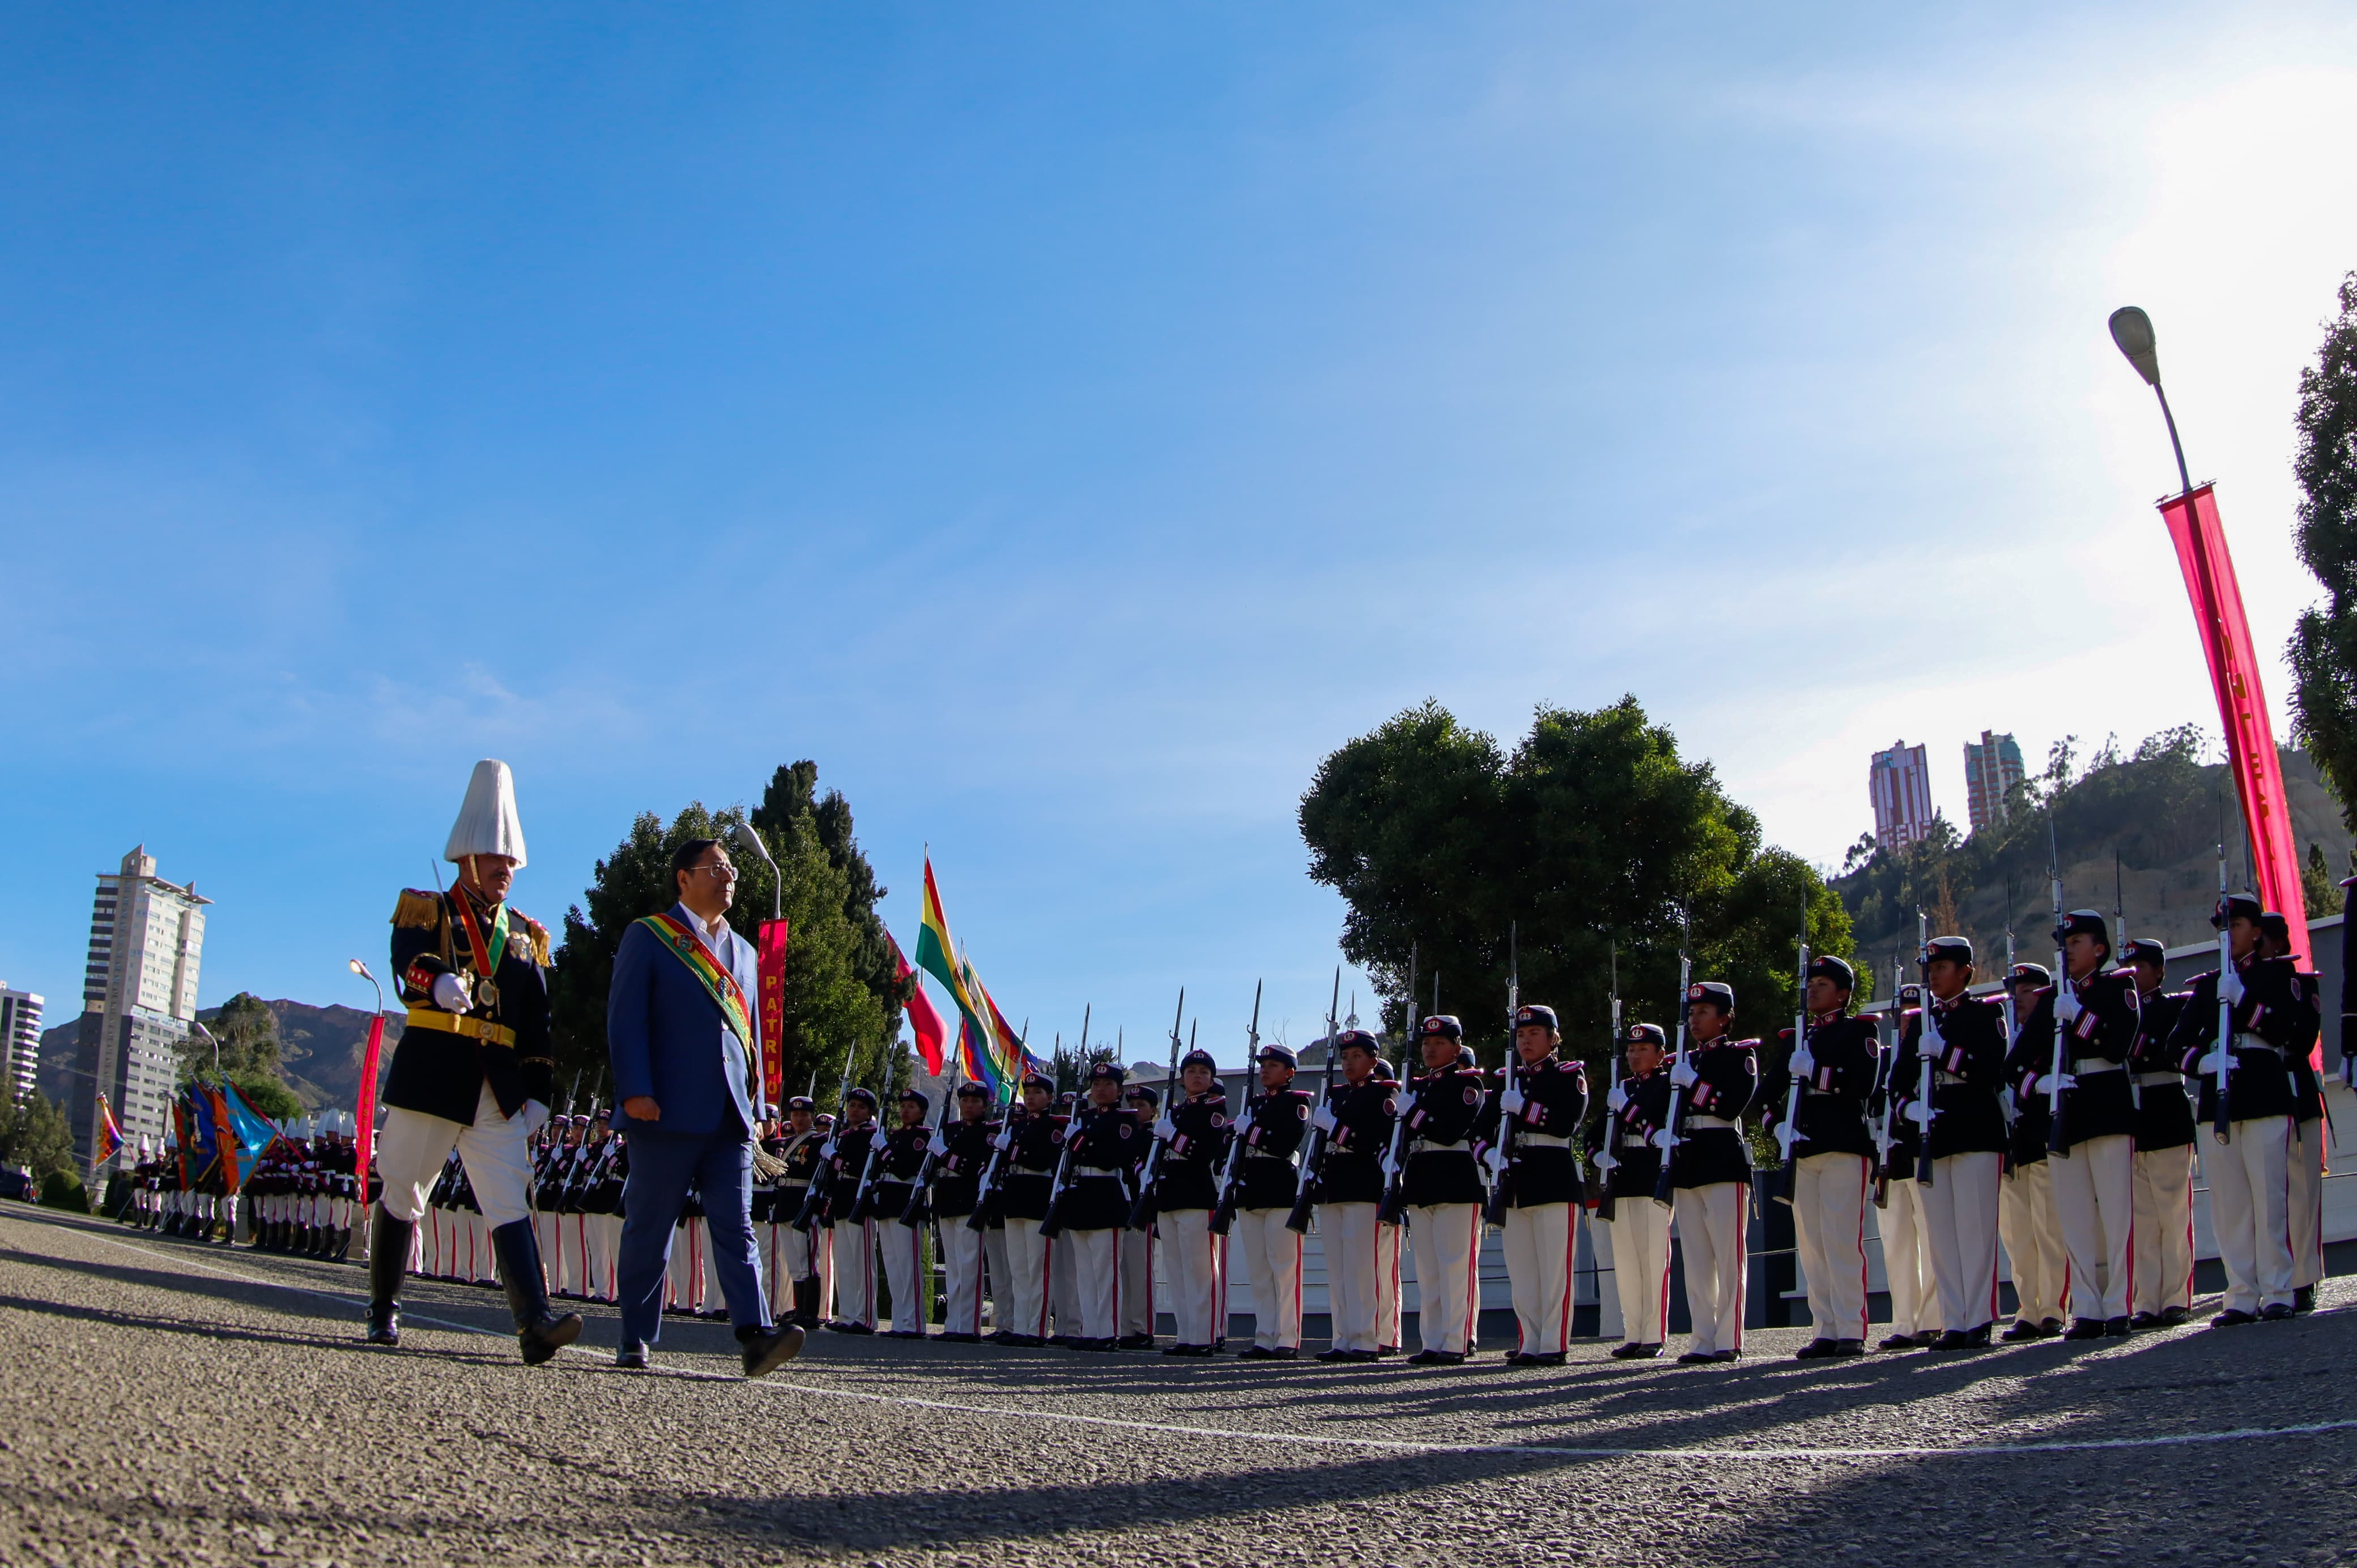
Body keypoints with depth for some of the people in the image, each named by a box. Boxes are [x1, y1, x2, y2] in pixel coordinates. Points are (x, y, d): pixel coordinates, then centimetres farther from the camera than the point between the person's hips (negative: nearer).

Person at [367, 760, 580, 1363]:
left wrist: (539, 1092, 6)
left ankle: (535, 1323, -20)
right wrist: (440, 983, -41)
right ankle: (383, 1312, 25)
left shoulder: (526, 936, 17)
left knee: (511, 1200, -8)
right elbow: (407, 959, -19)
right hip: (431, 1076, -3)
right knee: (402, 1196, 8)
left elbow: (537, 1024, 15)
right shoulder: (427, 910, 4)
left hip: (500, 1087, 3)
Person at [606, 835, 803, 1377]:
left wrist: (753, 1100, 13)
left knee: (736, 1227, -5)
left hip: (730, 1116, 4)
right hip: (667, 1111, -4)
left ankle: (755, 1337, -15)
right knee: (649, 1228, 2)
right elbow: (625, 1017, -4)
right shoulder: (648, 936, 5)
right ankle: (636, 1342, 12)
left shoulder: (743, 952, 22)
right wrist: (635, 1091, -14)